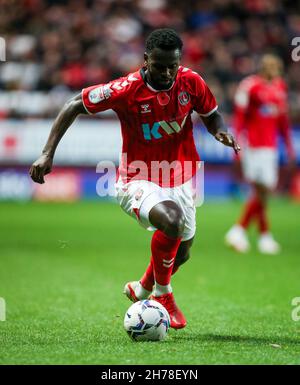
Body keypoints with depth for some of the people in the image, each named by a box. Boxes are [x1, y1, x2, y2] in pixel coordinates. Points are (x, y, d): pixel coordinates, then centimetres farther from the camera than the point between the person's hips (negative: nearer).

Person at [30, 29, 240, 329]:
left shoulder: (191, 82, -9)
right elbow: (74, 106, -9)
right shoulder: (126, 90, -20)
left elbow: (211, 115, 10)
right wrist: (47, 154, -14)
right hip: (138, 181, -5)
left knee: (181, 252, 15)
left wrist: (221, 132, -14)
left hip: (179, 181, 6)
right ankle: (162, 294, -11)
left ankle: (141, 289, 46)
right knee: (171, 219, -34)